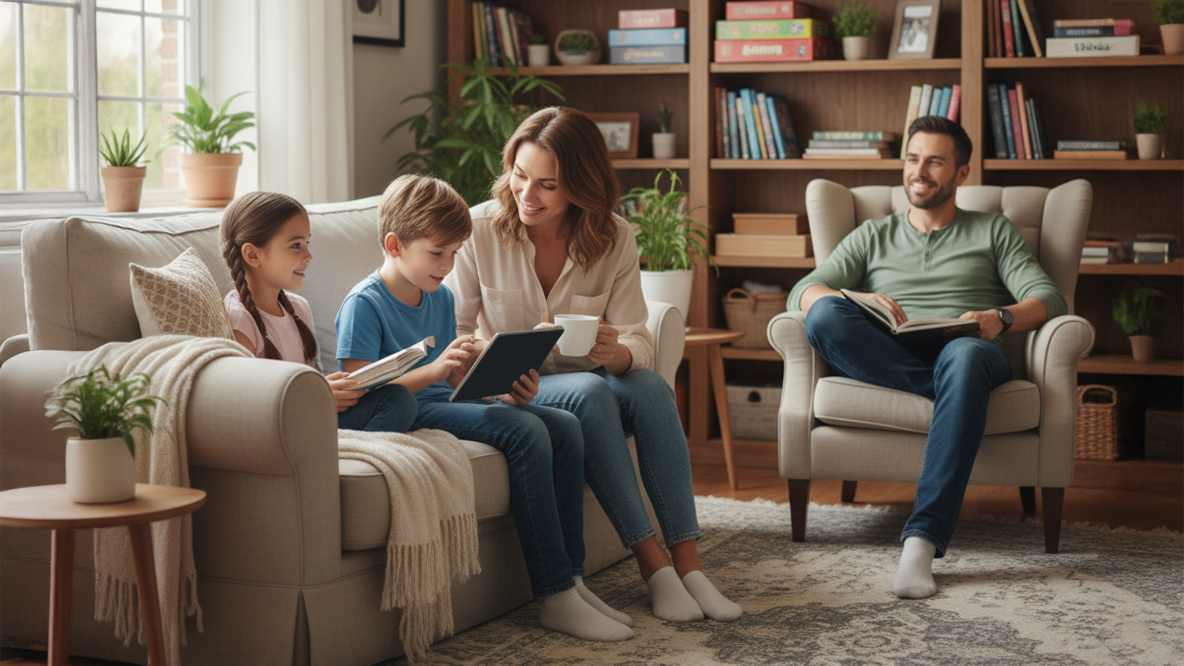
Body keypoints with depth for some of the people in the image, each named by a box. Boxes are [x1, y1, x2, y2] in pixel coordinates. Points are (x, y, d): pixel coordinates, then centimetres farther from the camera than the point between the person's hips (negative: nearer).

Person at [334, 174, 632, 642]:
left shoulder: (441, 297, 15)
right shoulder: (363, 304, -10)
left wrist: (505, 392, 0)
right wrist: (433, 371, -30)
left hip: (445, 405, 9)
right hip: (406, 416, -9)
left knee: (564, 427, -6)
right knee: (525, 432, -27)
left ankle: (569, 578, -8)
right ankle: (555, 598, -28)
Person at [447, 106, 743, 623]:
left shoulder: (614, 240, -4)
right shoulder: (479, 230, -11)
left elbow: (637, 340, -8)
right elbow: (452, 332, -7)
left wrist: (616, 353, -33)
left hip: (589, 381, 3)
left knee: (651, 388, -30)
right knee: (589, 393, -34)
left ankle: (687, 562, -31)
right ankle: (651, 562, -32)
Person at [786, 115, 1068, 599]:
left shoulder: (993, 231, 24)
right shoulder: (873, 237, 27)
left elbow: (1047, 297, 9)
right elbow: (803, 292, 11)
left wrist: (1001, 318, -15)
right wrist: (855, 300, -13)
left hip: (967, 351, -1)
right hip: (884, 362, 2)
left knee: (964, 356, -42)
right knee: (824, 315, -30)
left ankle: (923, 538, -49)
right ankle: (952, 391, -30)